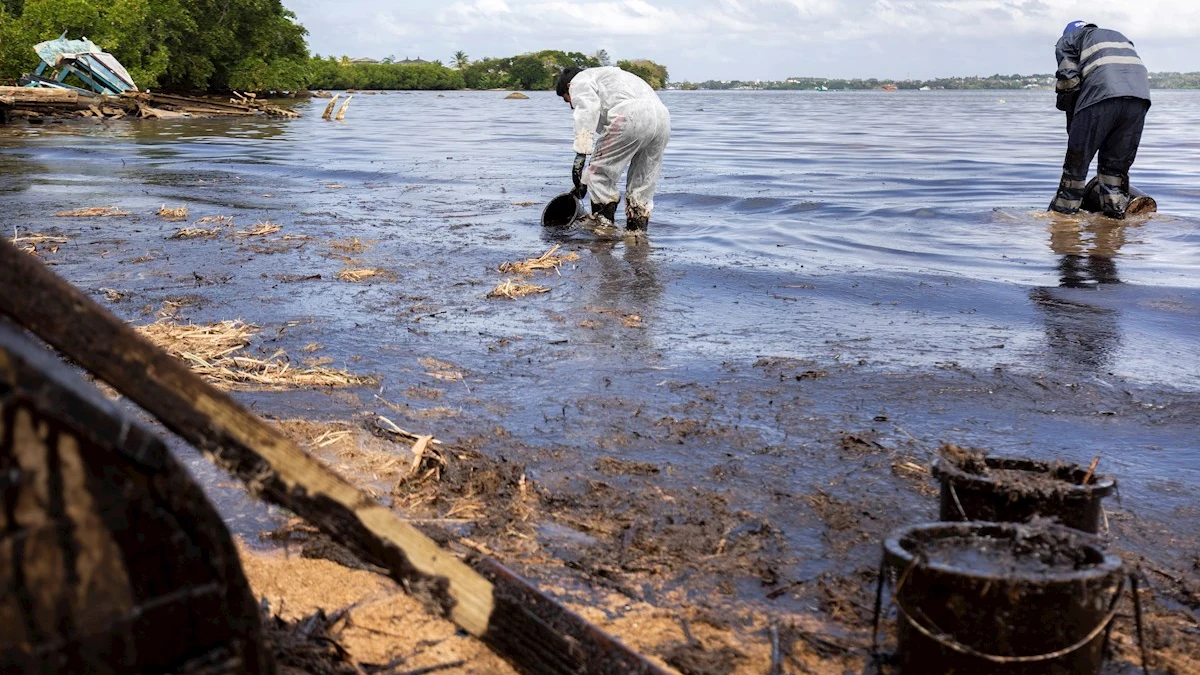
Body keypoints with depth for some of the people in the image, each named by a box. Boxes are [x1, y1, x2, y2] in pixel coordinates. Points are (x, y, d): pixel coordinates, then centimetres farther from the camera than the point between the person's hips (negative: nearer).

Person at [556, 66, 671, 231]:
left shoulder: (579, 81, 19)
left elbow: (587, 108, -7)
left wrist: (580, 155, -13)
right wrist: (584, 181, 48)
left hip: (630, 117, -8)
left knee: (600, 177, 5)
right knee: (644, 184, 16)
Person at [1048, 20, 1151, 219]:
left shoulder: (1067, 40, 24)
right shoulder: (1120, 37, 40)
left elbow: (1069, 83, 10)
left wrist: (1073, 127, 16)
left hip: (1102, 95, -5)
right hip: (1140, 97, 5)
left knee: (1077, 160, 5)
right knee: (1118, 162, 15)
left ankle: (1063, 212, 9)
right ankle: (1116, 213, 15)